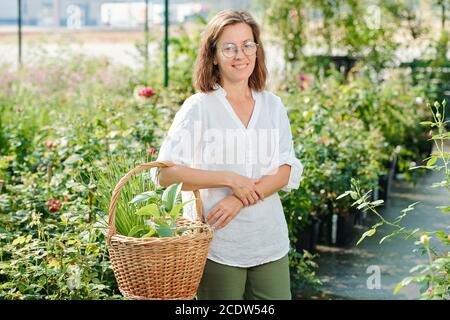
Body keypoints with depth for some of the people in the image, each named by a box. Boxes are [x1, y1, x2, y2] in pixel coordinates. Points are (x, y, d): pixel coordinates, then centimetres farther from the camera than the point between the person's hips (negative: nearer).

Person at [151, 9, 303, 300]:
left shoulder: (273, 106, 7)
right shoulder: (198, 108, -5)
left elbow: (288, 172, 1)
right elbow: (165, 174, -11)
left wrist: (240, 199, -14)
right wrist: (229, 180, -17)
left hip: (270, 244, 4)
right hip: (217, 247, -4)